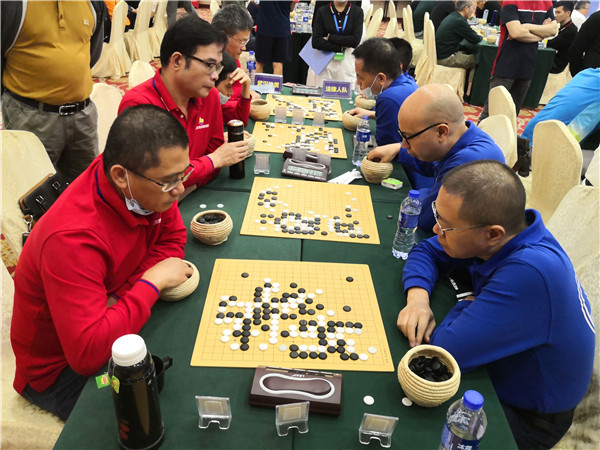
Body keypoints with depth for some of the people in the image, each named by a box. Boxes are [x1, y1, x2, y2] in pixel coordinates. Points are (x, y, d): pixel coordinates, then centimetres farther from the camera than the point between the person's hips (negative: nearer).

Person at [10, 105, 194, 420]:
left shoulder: (151, 185, -16)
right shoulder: (72, 237, -37)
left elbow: (172, 238, -3)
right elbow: (88, 351, -41)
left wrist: (122, 296, -19)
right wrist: (151, 282, -31)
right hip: (62, 367, -6)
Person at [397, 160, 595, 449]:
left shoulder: (530, 273, -41)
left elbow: (447, 351, -39)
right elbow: (426, 252, -2)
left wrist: (468, 304, -20)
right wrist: (418, 297, -21)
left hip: (525, 415, -6)